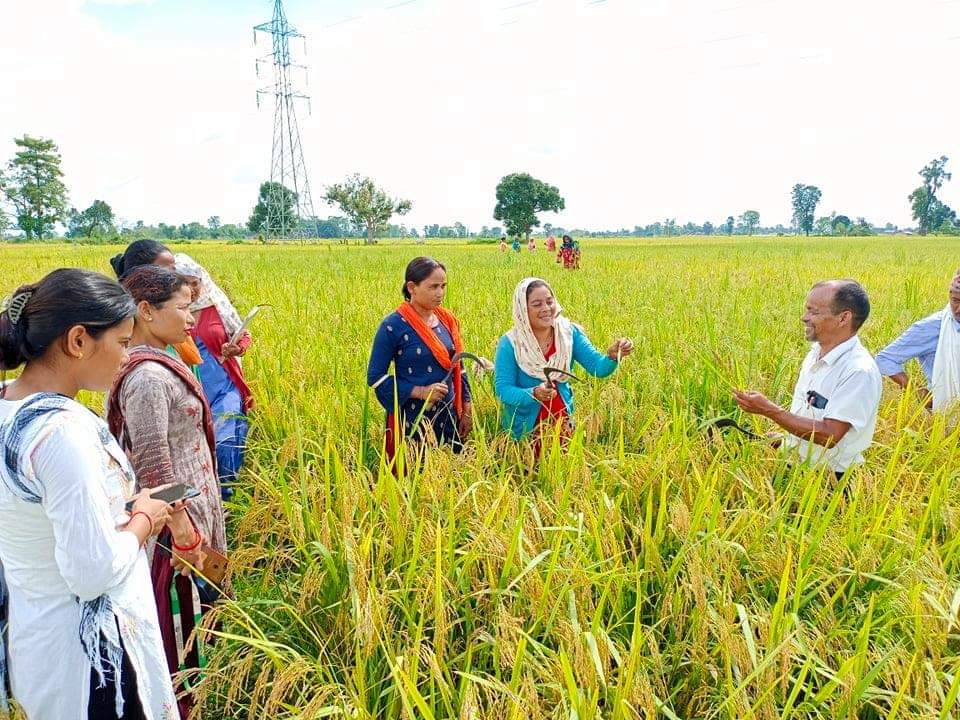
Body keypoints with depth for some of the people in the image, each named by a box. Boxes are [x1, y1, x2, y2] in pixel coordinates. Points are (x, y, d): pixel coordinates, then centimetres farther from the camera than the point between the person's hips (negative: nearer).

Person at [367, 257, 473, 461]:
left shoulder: (447, 319, 4)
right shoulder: (393, 326, -13)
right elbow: (375, 377, -10)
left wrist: (466, 408, 7)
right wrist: (420, 392, -19)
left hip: (449, 415, 5)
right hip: (412, 417, -5)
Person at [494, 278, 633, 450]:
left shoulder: (569, 333, -8)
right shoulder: (509, 344, -17)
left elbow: (598, 368, -14)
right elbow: (502, 389, -20)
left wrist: (612, 356, -36)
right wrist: (534, 394, -37)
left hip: (563, 420, 3)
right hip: (525, 427, -3)